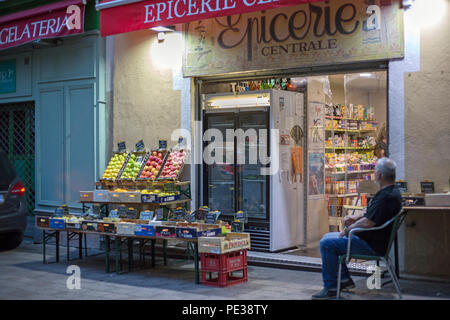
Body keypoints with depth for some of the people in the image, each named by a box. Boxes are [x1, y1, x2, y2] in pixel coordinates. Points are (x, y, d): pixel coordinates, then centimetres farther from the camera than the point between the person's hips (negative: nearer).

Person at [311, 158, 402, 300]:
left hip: (373, 245, -11)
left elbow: (368, 222, -28)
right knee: (327, 238, 16)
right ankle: (345, 279, 18)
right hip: (369, 239, 11)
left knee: (326, 245, -17)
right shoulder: (389, 191, 12)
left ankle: (331, 288, -8)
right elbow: (369, 211, 24)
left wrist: (347, 230, -13)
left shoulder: (387, 196, -24)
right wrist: (355, 217, 6)